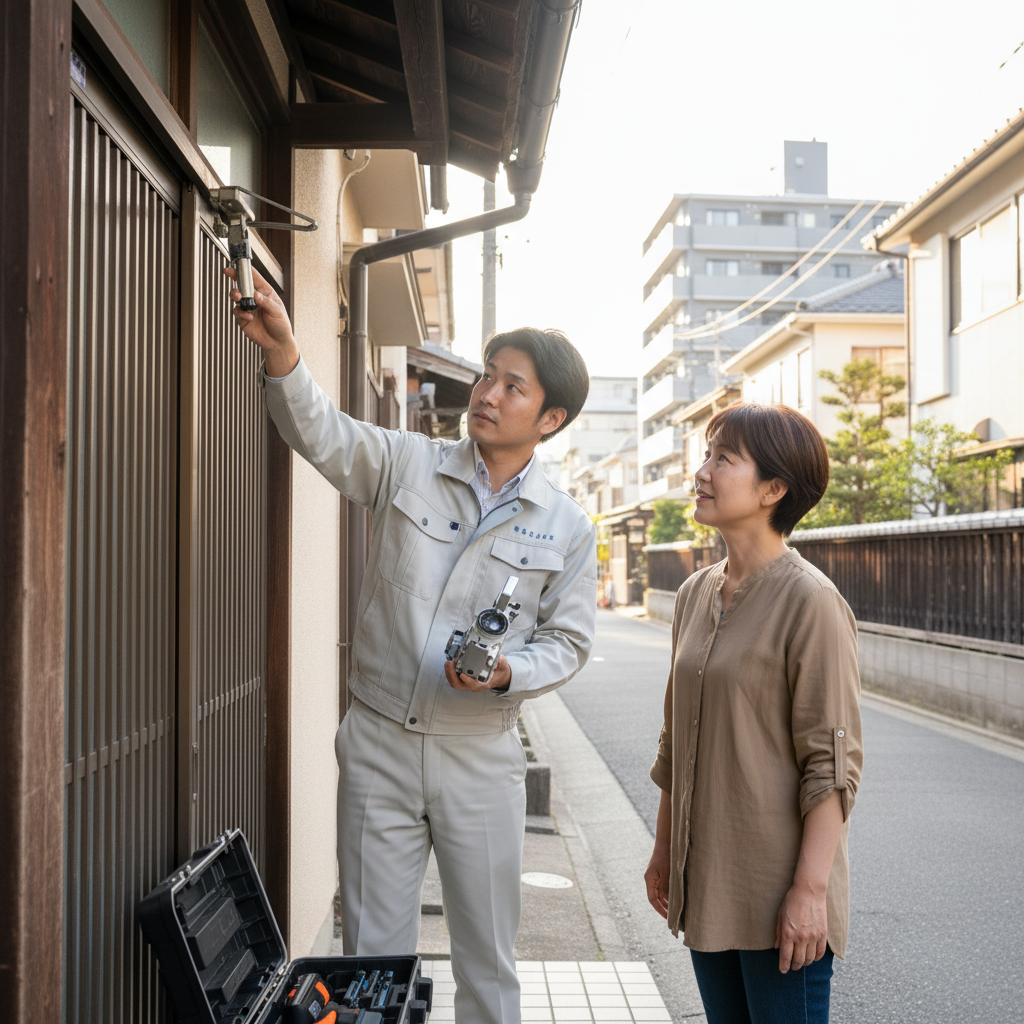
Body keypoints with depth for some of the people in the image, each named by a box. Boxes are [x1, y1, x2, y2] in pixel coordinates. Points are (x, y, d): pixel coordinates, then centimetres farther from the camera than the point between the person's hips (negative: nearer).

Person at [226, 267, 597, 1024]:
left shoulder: (567, 527, -1)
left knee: (488, 963, 13)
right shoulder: (407, 465, -1)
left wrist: (506, 672, -17)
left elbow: (567, 642, 2)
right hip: (379, 743, 1)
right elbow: (321, 433, -14)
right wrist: (283, 353, -31)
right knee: (373, 955, 13)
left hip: (480, 756, 0)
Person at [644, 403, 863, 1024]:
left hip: (778, 890, -7)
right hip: (705, 882, 7)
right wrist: (665, 848, 17)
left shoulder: (810, 602, -15)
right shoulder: (697, 594, 8)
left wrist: (810, 888, -18)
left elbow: (833, 763, -16)